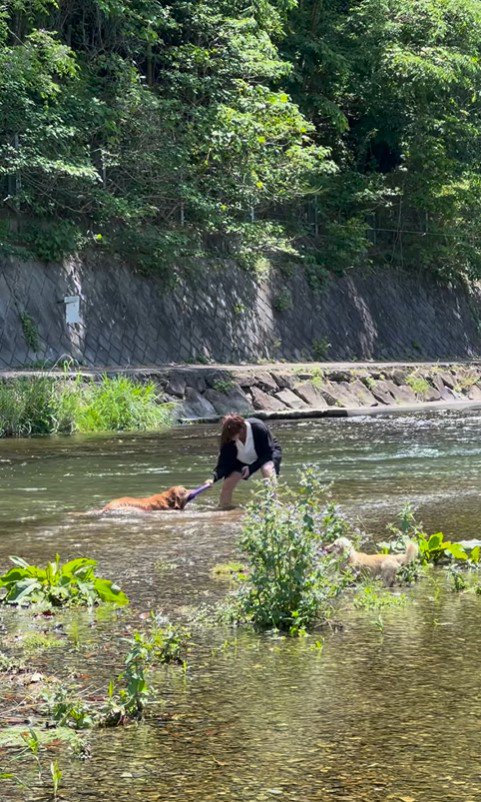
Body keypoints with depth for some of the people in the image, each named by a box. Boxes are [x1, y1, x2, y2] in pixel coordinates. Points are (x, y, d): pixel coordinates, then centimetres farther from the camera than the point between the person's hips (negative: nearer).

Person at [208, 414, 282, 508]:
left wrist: (251, 468, -34)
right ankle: (223, 506, 13)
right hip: (242, 460, 4)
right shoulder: (227, 438, -25)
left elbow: (267, 453, -26)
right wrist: (214, 477, -42)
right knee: (228, 483, -11)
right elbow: (223, 464, -24)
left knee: (268, 470, -36)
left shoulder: (258, 428, -36)